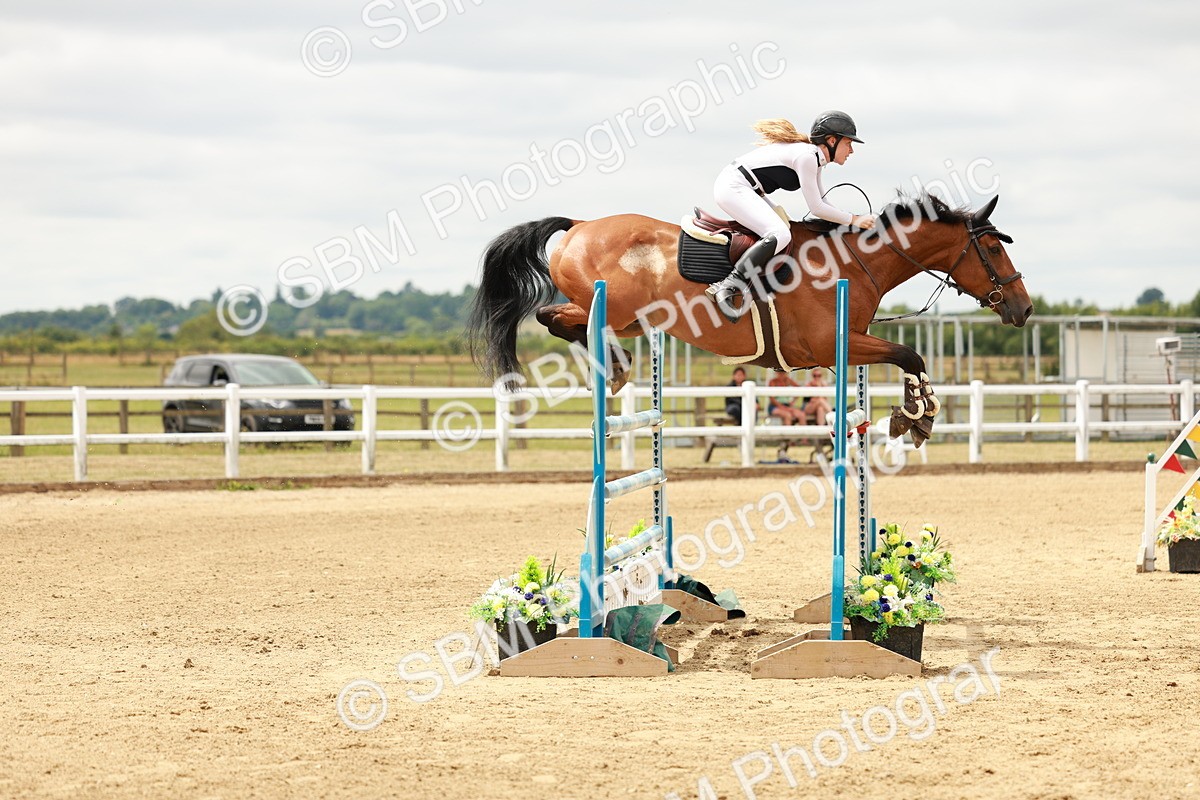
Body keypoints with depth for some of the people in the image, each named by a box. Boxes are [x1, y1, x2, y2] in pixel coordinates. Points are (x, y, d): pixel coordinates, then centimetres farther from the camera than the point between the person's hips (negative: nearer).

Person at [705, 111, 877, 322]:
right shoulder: (807, 156, -16)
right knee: (780, 235, -26)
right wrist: (853, 220, -8)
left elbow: (821, 202, 22)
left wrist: (857, 218, 12)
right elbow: (816, 208, -15)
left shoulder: (815, 158, 14)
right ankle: (727, 288, -30)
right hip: (733, 187, -11)